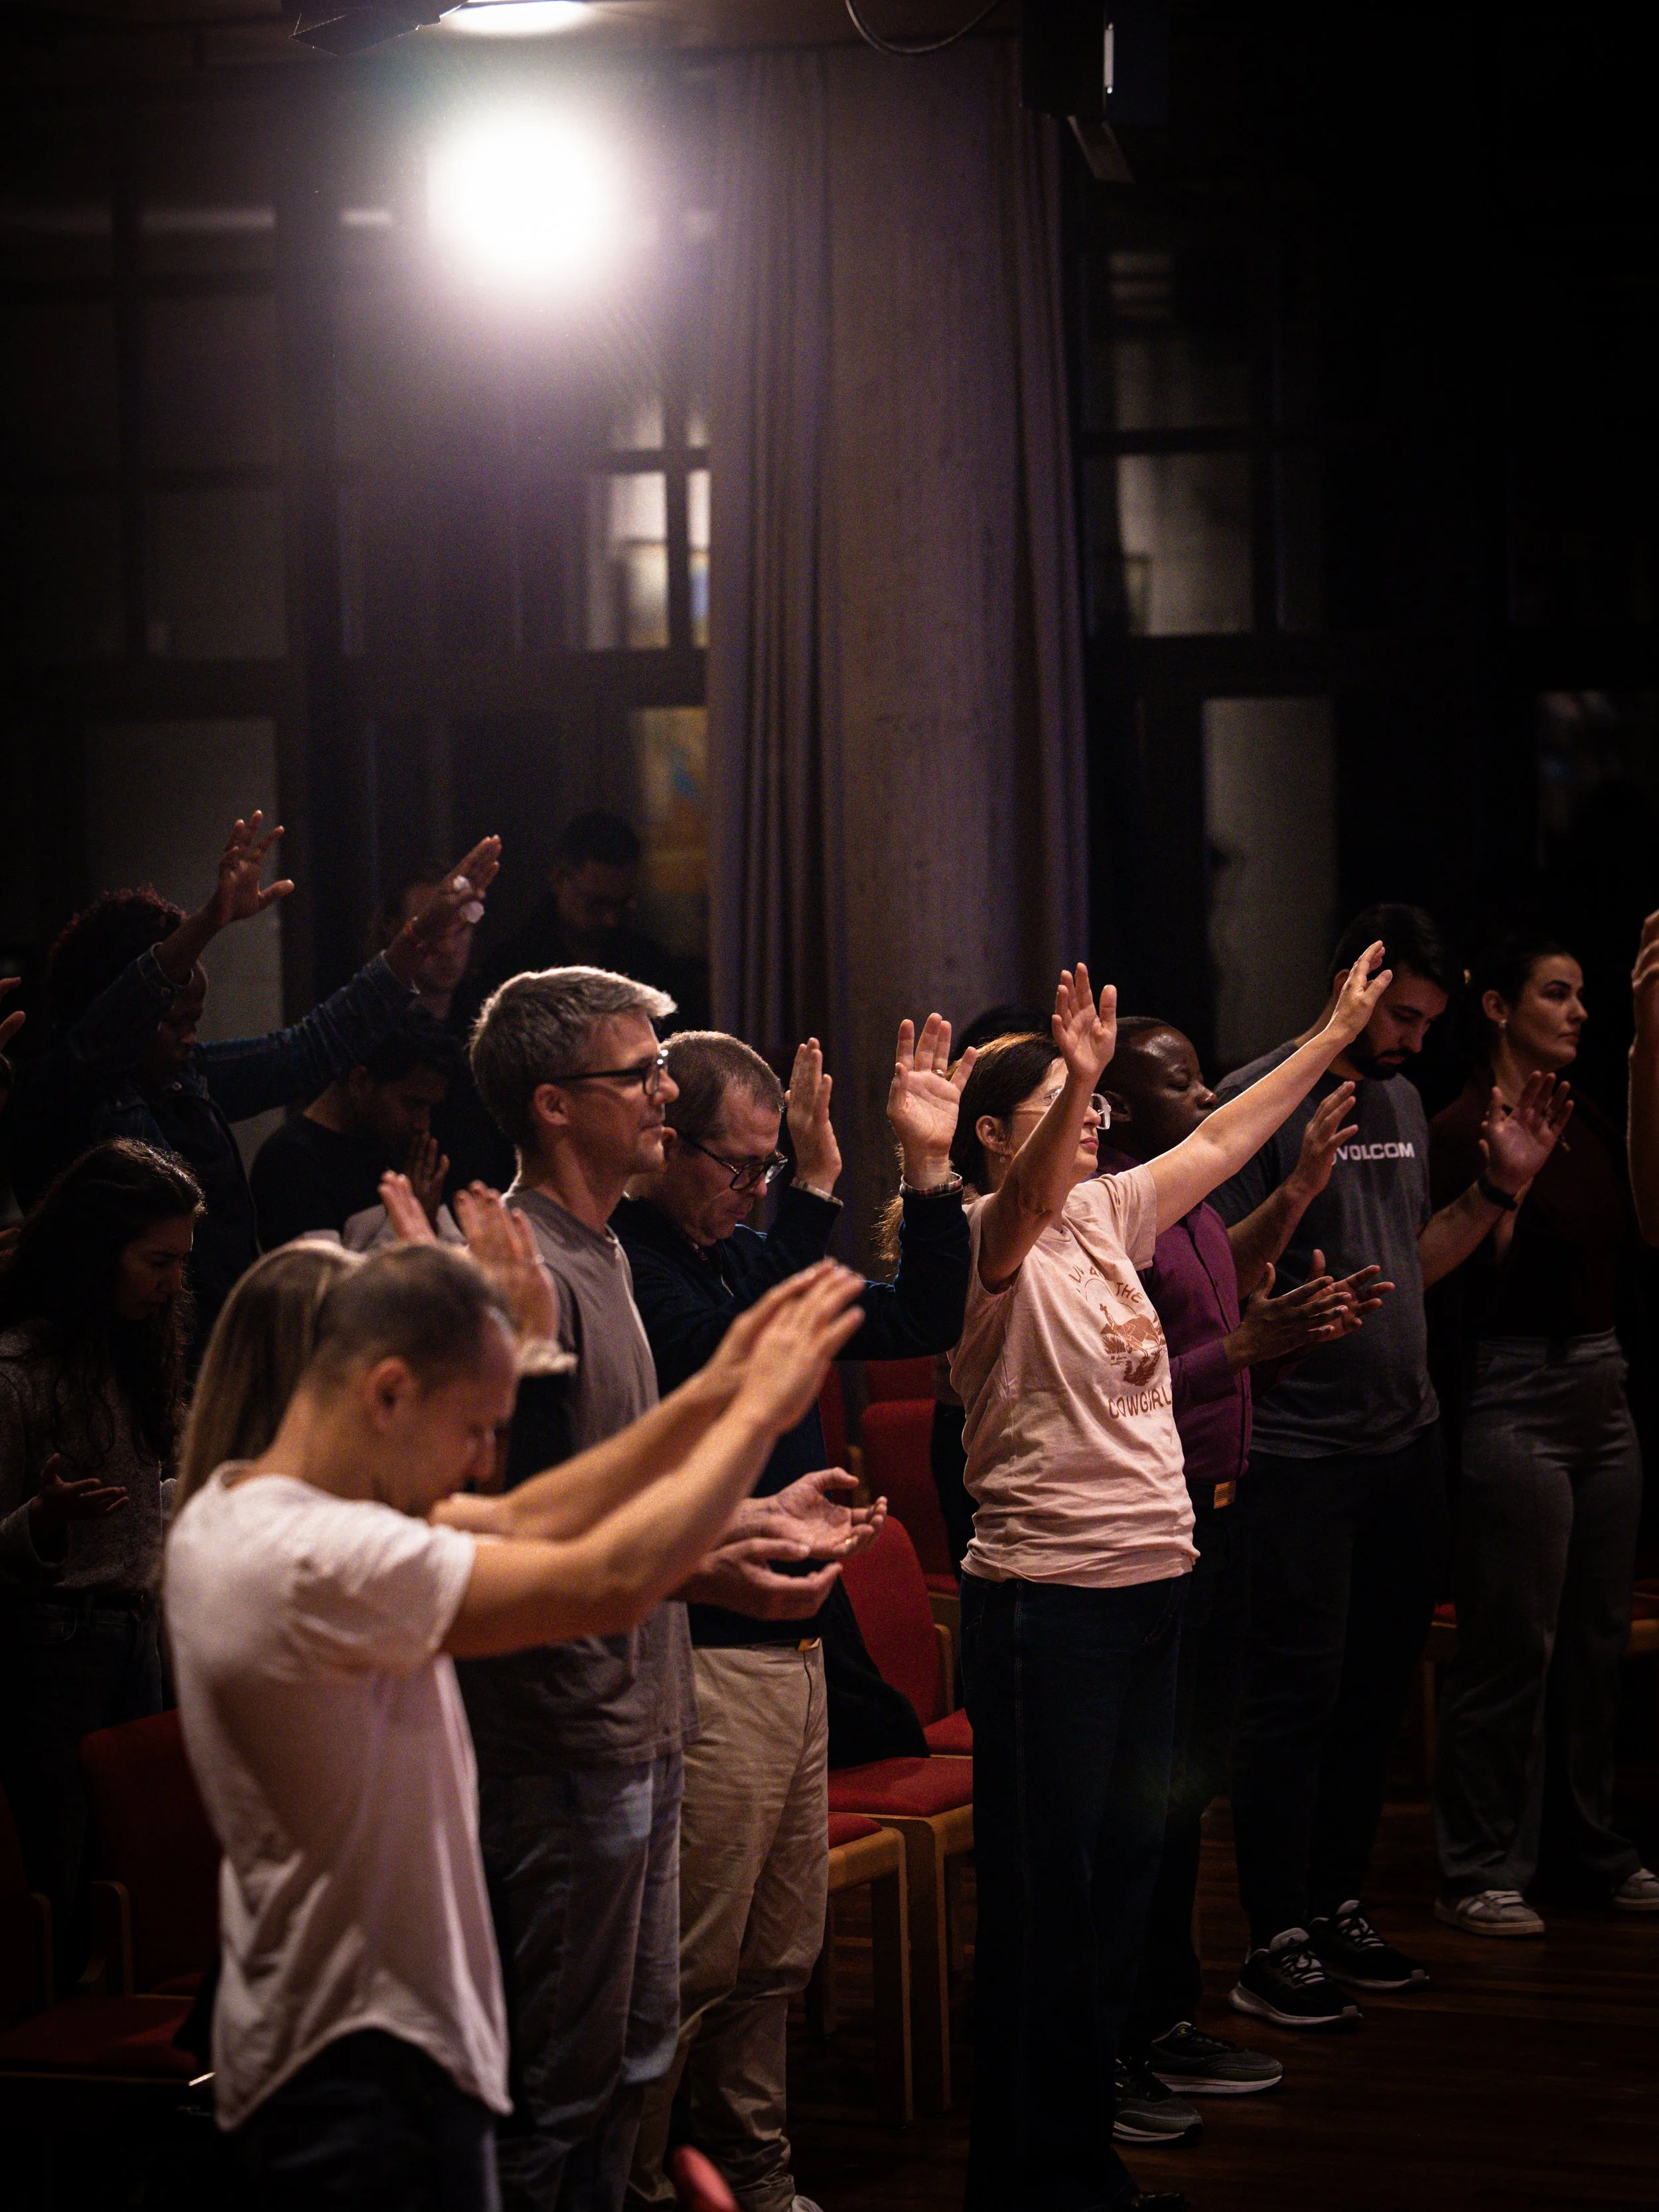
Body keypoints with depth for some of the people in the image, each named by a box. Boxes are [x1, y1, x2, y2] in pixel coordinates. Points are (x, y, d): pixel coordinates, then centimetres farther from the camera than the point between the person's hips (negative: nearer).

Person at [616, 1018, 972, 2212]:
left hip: (793, 1650, 9)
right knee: (689, 1968, -4)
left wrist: (930, 1167, 6)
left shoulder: (749, 1256, 15)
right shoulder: (620, 1264, -13)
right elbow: (728, 1352, -30)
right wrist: (816, 1195, -27)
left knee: (778, 1958, 16)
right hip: (705, 1656, -9)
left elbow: (921, 1322, 18)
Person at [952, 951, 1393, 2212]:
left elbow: (1220, 1143, 21)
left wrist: (1338, 1033, 23)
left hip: (1153, 1585, 9)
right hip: (1047, 1591, -8)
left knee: (1126, 1865, 14)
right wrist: (1077, 1079, -49)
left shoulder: (1107, 1213, 11)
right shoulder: (988, 1242, -10)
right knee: (1043, 1886, -2)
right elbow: (1022, 1204, -33)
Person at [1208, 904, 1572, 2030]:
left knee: (1377, 1686, 13)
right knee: (1298, 1693, -5)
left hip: (1408, 1437, 8)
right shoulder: (1259, 1101, -10)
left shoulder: (1402, 1101, 14)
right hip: (1301, 1454, -8)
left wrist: (1501, 1187, 10)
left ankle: (1340, 1905, 24)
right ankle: (1276, 1940, 0)